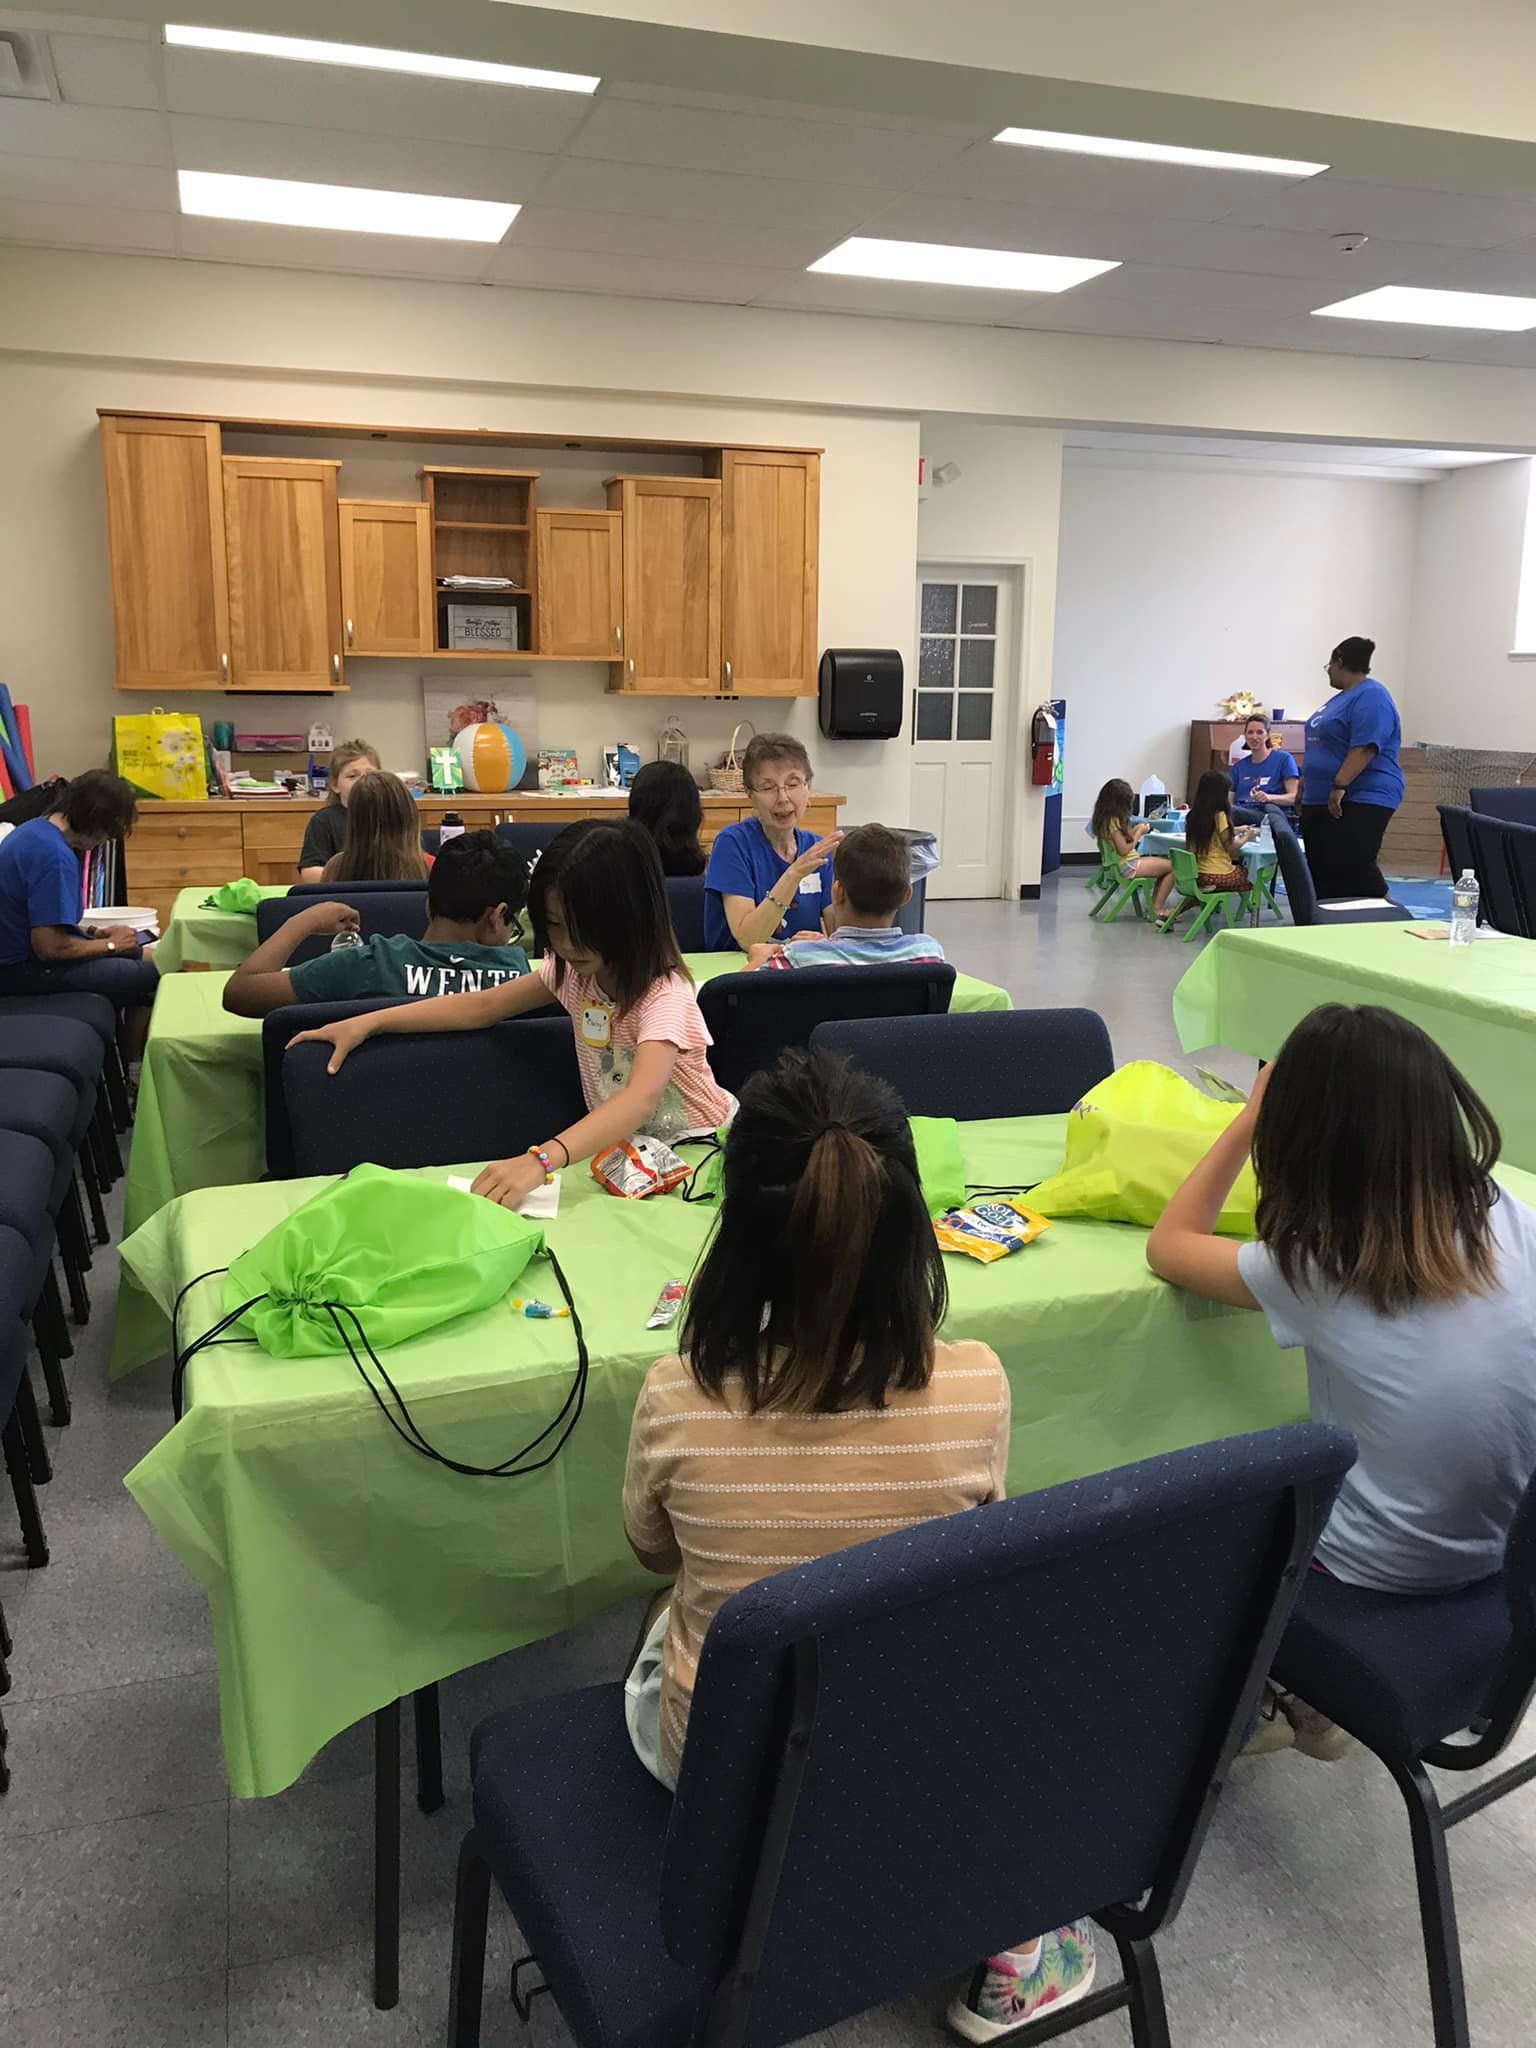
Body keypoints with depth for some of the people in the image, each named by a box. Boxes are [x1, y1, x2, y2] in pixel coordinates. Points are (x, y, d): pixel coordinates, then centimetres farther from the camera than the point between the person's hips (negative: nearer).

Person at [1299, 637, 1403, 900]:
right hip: (1321, 800, 10)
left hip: (1358, 802, -10)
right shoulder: (1345, 696, 19)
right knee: (1319, 869, 6)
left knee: (1353, 870, -16)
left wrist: (1339, 786, -28)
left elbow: (1365, 748, -24)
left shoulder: (1370, 698, -13)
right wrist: (1308, 778, 26)